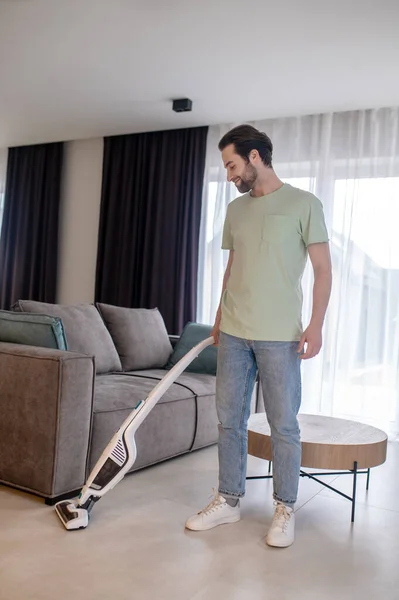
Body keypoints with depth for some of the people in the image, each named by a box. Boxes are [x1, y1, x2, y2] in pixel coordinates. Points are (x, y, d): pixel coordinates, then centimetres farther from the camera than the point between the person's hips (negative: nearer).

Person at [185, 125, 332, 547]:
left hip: (279, 336, -5)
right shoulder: (235, 210, 13)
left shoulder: (303, 204, -3)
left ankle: (285, 508, 20)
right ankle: (228, 500, 24)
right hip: (233, 333, 6)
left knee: (283, 424, 3)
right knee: (229, 419, 10)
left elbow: (322, 269, -4)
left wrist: (316, 325, -11)